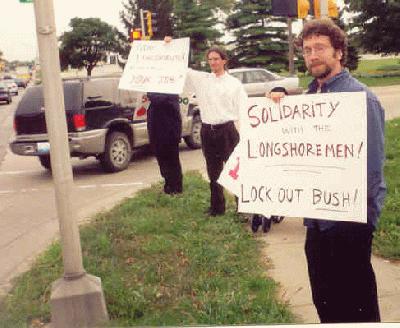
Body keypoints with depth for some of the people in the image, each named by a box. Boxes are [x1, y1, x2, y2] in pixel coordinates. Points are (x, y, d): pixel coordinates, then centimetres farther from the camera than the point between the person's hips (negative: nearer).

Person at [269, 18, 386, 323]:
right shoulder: (309, 95, 9)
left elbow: (373, 165, -16)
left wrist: (367, 218, -17)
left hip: (349, 220, -7)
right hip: (317, 217, 7)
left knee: (356, 305, 7)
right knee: (324, 299, 18)